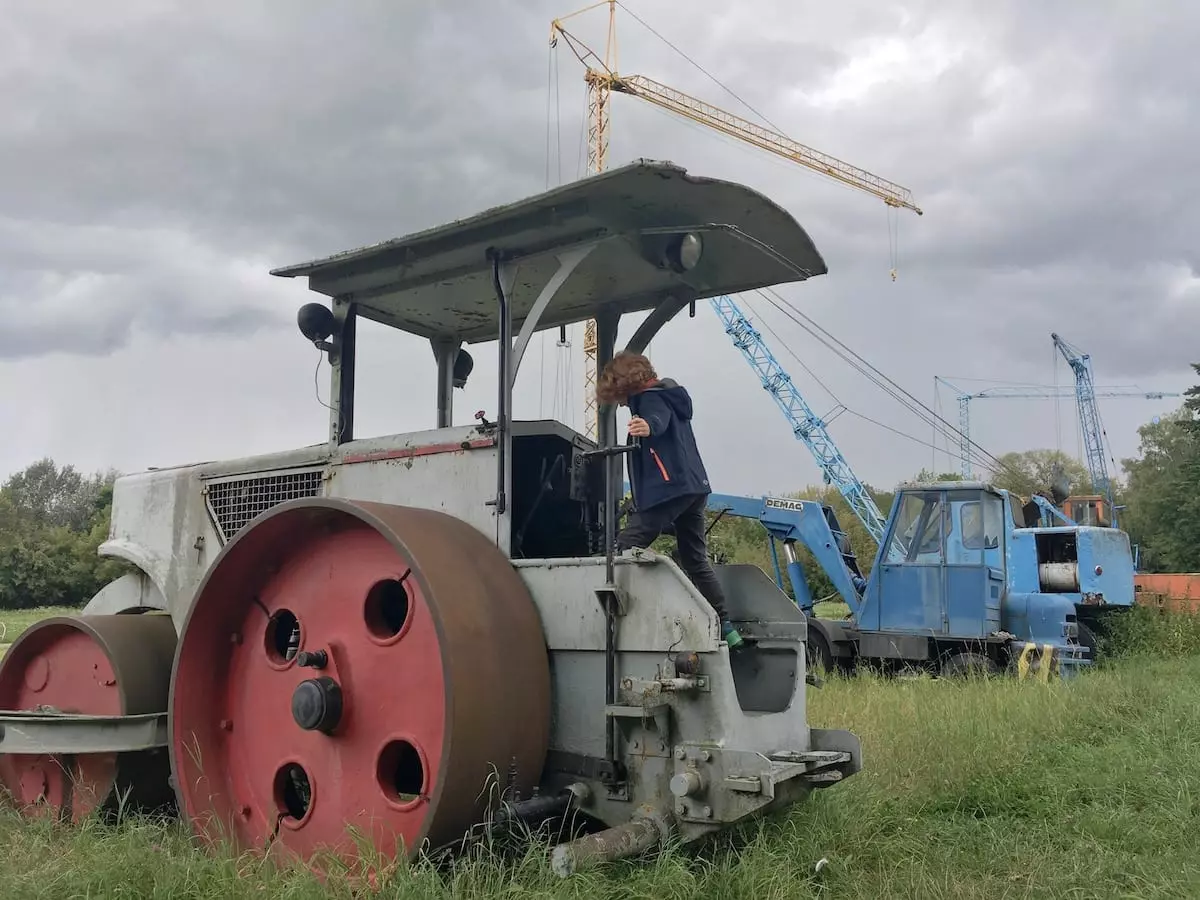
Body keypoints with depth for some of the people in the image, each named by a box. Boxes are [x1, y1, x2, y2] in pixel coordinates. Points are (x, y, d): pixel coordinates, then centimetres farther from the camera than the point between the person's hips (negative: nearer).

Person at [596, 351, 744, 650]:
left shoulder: (649, 397, -5)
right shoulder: (667, 396, 24)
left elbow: (659, 419, -29)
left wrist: (648, 426, -50)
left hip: (669, 488, -10)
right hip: (694, 487, 10)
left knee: (624, 550, -7)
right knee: (696, 561, 14)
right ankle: (725, 627, 13)